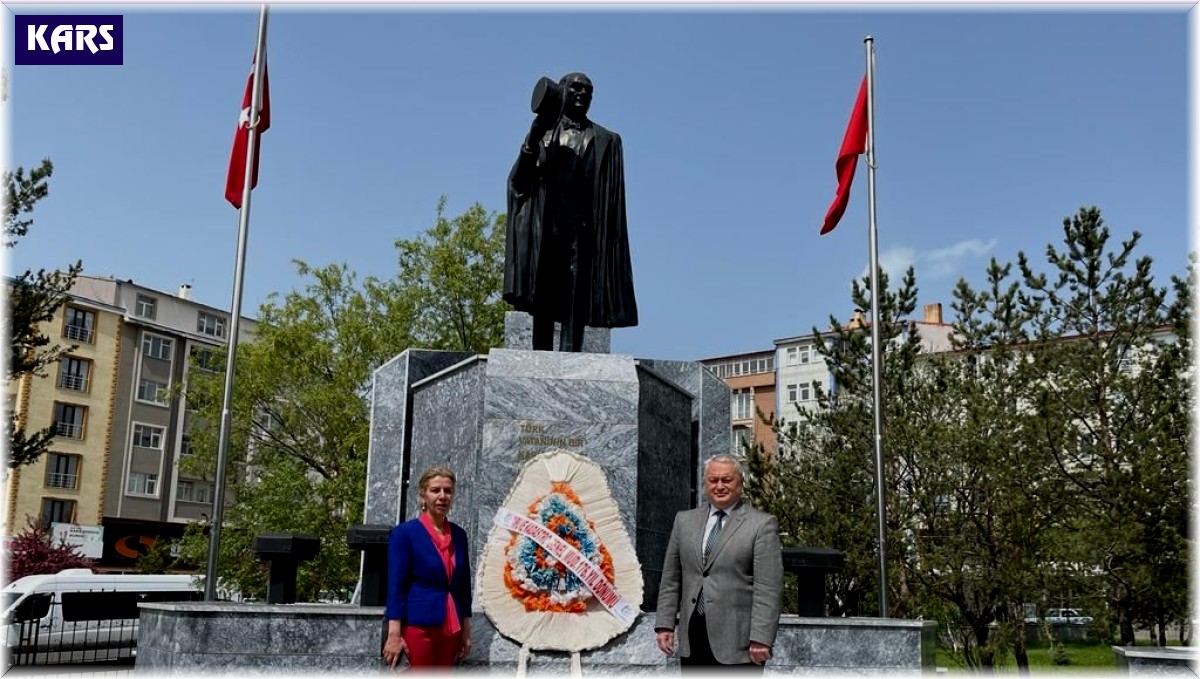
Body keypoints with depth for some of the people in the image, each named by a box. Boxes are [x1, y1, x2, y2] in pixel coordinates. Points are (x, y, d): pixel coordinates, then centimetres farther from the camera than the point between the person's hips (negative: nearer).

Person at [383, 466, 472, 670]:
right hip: (418, 627, -5)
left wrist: (466, 630, 13)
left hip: (450, 629, 6)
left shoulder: (459, 534, 11)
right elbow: (396, 586, -9)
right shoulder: (404, 533, -5)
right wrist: (394, 634, -14)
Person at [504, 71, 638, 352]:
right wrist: (533, 141, -8)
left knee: (575, 297, -10)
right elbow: (518, 180, 7)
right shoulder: (543, 132, 19)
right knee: (543, 297, -4)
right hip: (544, 224, 1)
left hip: (582, 225, -1)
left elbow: (612, 195, 8)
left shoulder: (604, 141, 16)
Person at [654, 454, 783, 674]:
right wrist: (665, 624, 6)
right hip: (692, 639, 4)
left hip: (737, 641, -4)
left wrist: (760, 639, -15)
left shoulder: (762, 524, -3)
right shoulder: (684, 520, 12)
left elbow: (768, 589, -9)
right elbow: (671, 579, 13)